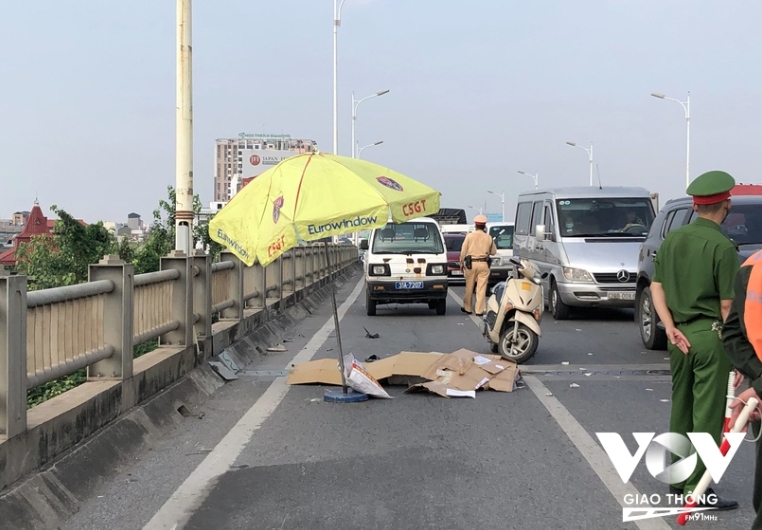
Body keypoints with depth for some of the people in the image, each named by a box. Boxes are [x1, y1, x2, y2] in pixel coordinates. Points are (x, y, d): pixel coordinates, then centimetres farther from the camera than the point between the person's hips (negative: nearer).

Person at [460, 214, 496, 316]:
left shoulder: (470, 236, -2)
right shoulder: (488, 238, 1)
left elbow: (463, 251, -2)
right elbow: (493, 252, 10)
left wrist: (462, 263, 9)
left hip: (471, 263, 0)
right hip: (483, 264, 0)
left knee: (469, 287, 11)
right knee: (481, 288, 1)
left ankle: (467, 308, 21)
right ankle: (479, 310, 0)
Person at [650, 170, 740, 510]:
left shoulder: (672, 239, 6)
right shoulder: (723, 246, -13)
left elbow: (657, 287, 5)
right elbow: (727, 305, -13)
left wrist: (670, 327, -1)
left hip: (679, 335, 7)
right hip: (711, 335, -7)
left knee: (680, 409, 17)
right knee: (707, 415, 0)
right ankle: (697, 487, 4)